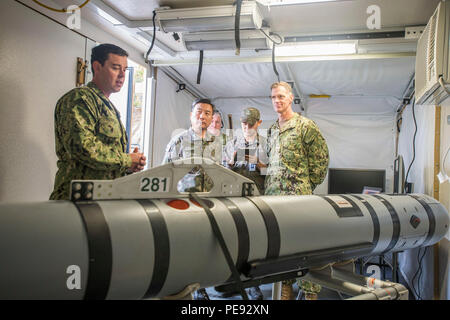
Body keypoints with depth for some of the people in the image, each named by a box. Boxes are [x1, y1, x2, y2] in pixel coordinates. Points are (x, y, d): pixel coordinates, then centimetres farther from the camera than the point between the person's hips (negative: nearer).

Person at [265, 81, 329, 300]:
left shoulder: (306, 126, -2)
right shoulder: (272, 130, 18)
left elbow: (321, 158, -2)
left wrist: (308, 185, 0)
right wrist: (271, 184, 17)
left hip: (297, 195, -6)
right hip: (273, 195, 7)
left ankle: (308, 290, 5)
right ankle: (285, 290, 21)